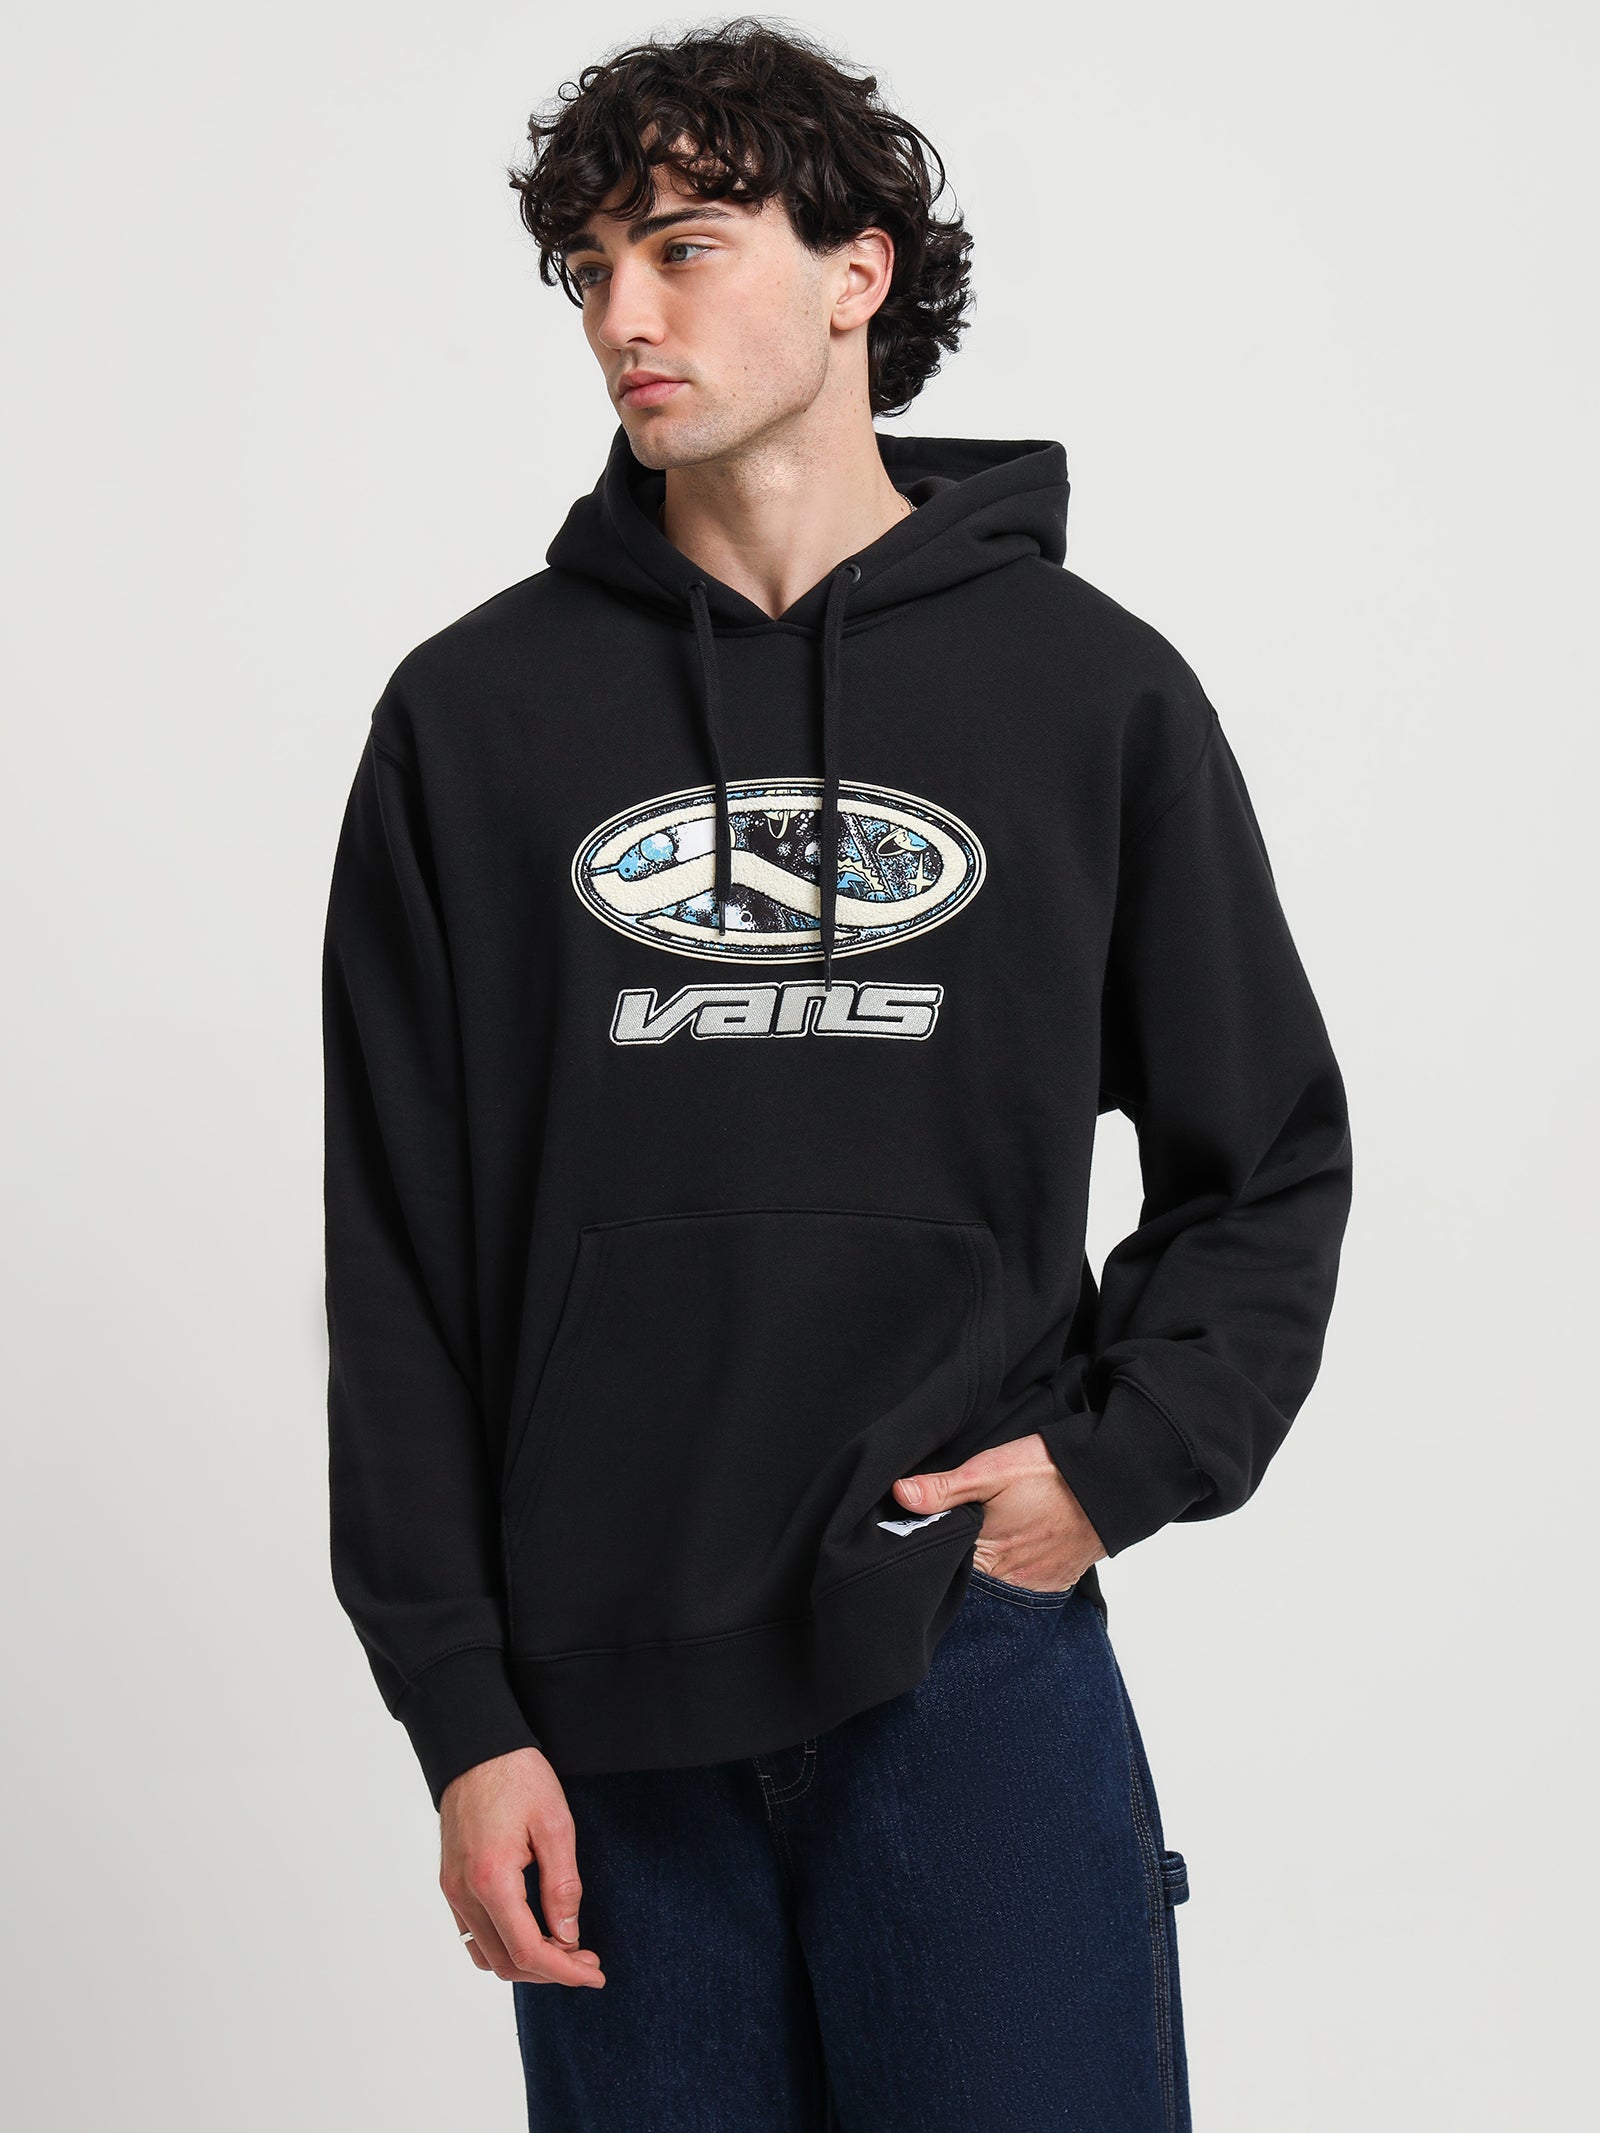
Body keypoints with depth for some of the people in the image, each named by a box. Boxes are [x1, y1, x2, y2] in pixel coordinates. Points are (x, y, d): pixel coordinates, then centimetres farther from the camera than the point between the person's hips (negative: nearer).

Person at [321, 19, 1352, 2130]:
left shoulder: (1090, 689, 4)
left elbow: (1271, 1163, 10)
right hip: (603, 1700, 1)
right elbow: (399, 1260, 2)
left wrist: (1121, 1461, -5)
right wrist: (460, 1710, -2)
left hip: (979, 1655, 0)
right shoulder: (476, 714, 3)